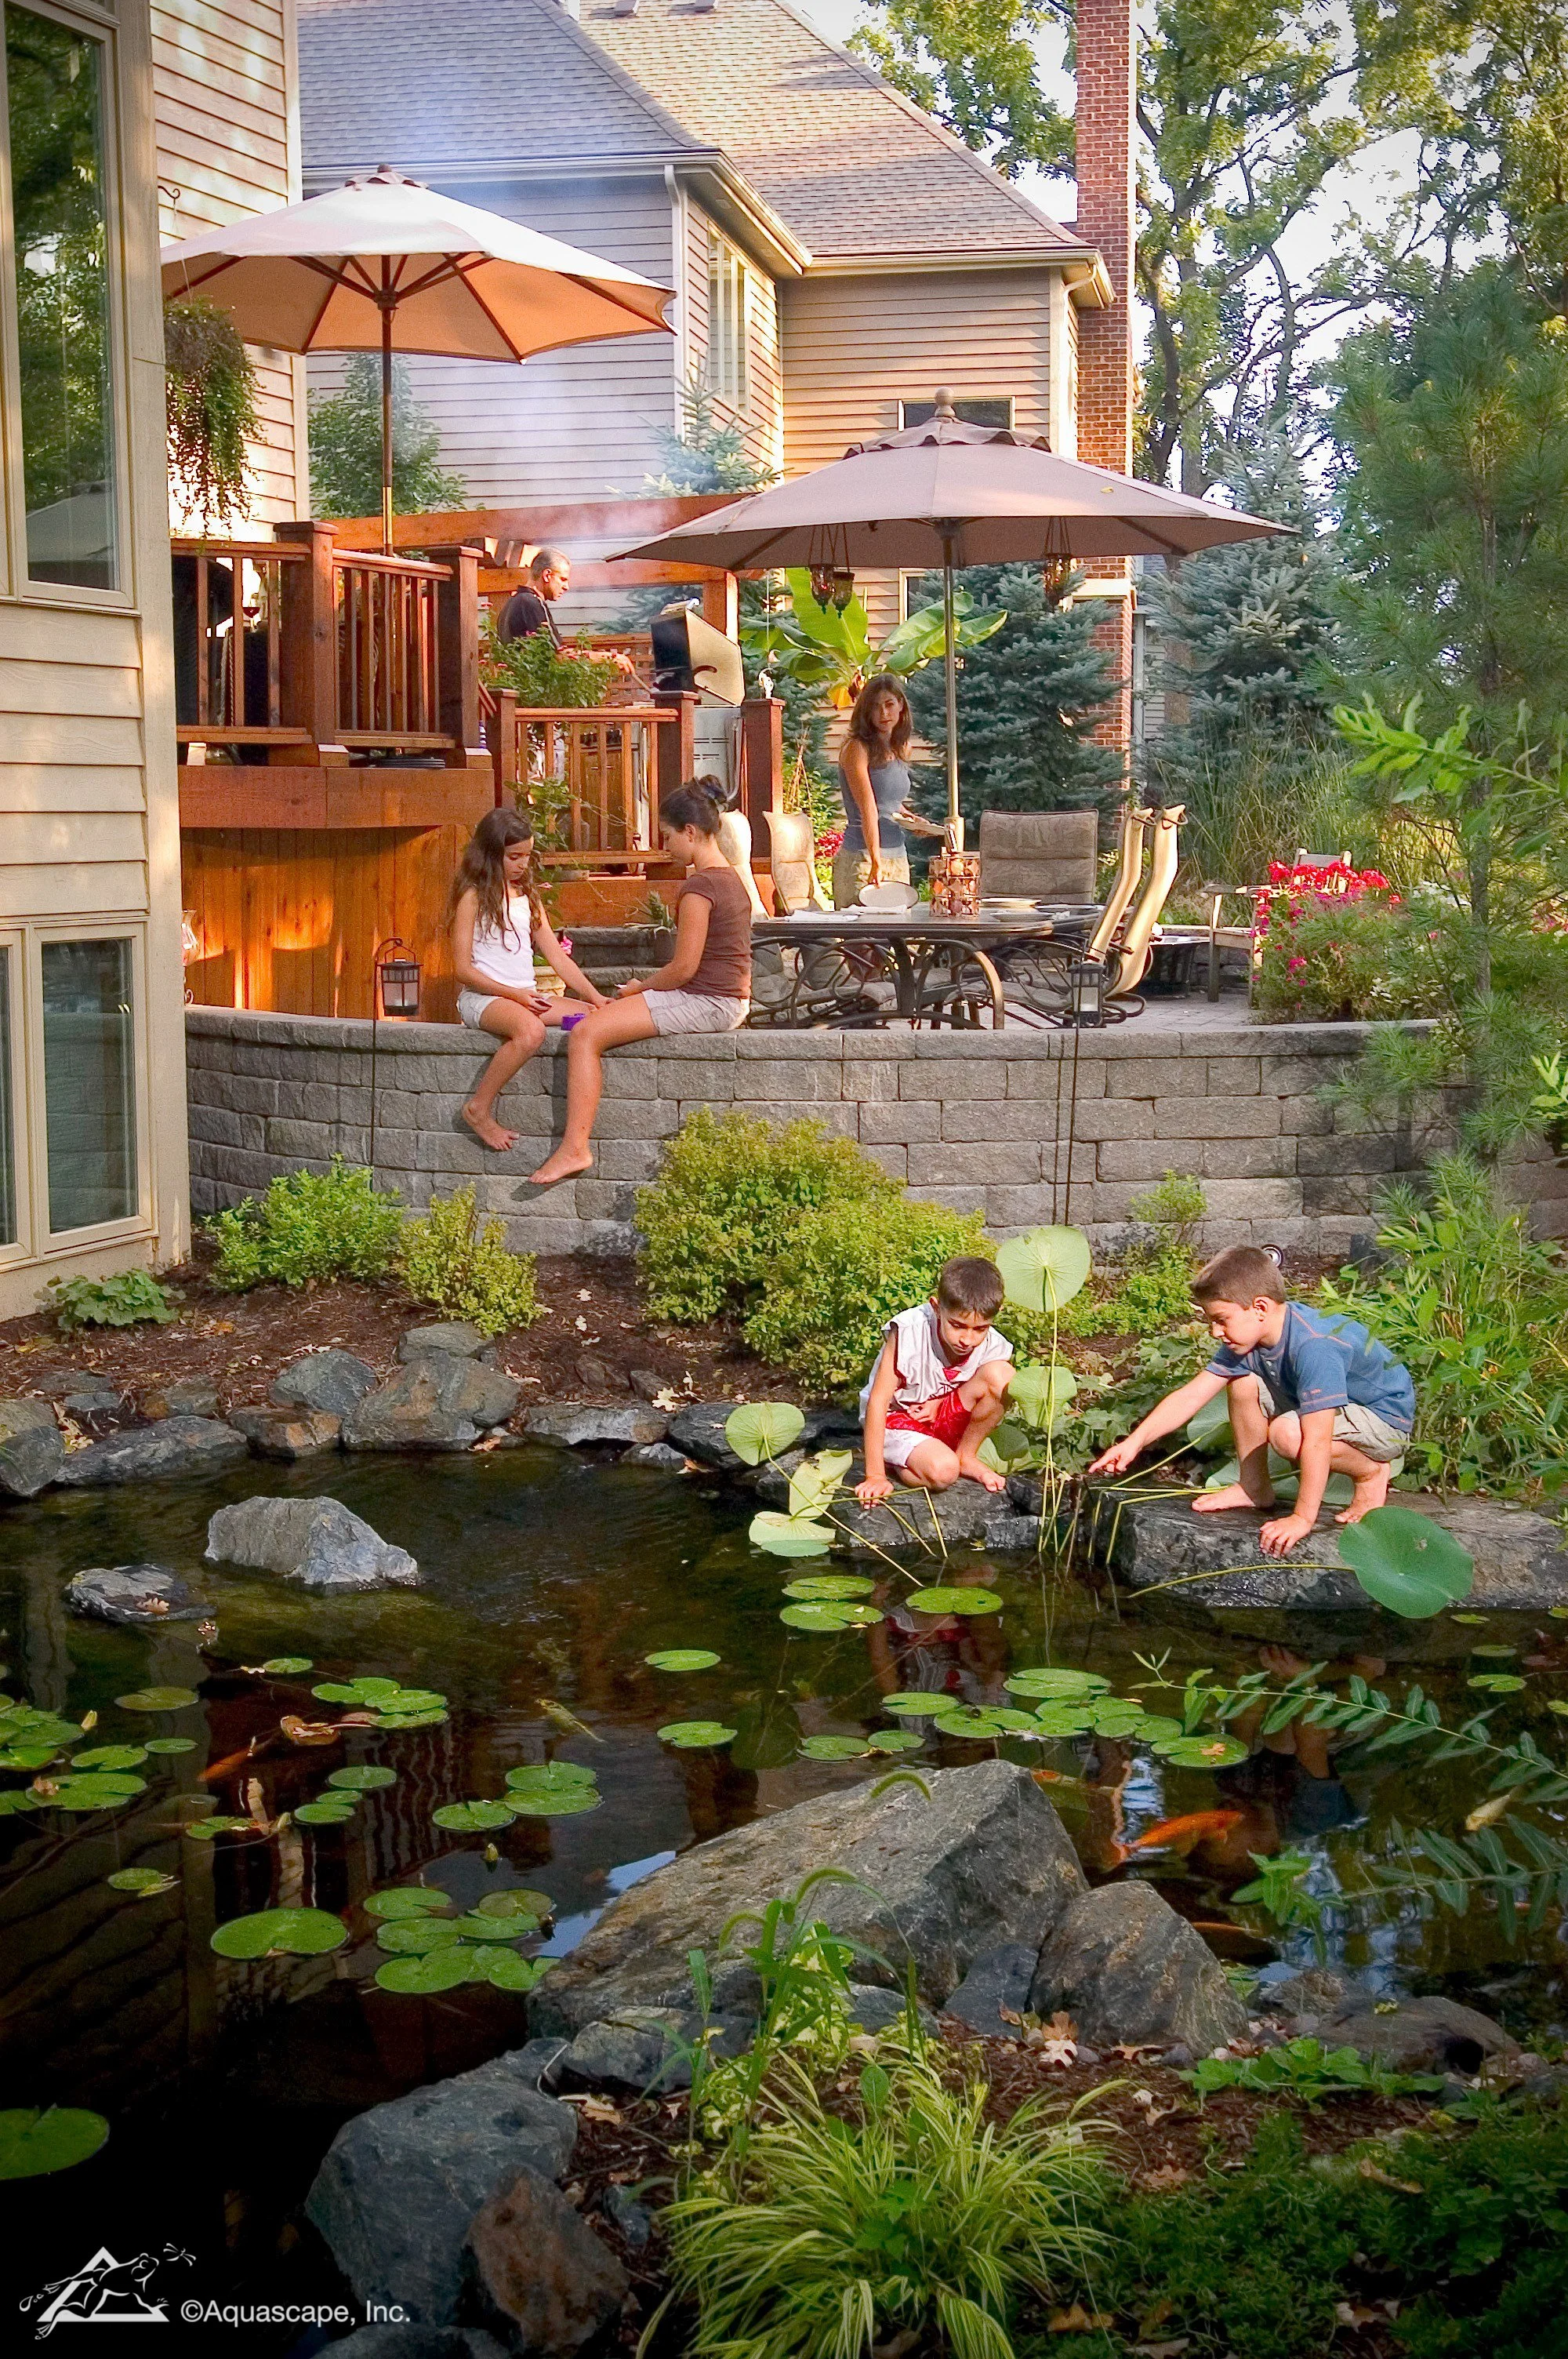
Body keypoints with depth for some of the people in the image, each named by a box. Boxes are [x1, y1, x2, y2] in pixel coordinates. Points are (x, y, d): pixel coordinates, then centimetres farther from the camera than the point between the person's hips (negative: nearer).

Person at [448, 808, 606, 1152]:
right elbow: (463, 969, -9)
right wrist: (514, 994, -18)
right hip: (481, 997, -7)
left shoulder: (526, 897, 18)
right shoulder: (473, 896, -3)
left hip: (524, 997, 7)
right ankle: (478, 1110, -22)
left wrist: (595, 996, 1)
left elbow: (557, 956, 14)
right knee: (530, 1031, -38)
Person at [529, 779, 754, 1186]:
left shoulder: (699, 886, -17)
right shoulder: (731, 878, 14)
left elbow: (684, 968, -19)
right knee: (598, 1022, 25)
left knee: (585, 1034, -15)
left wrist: (639, 988, -1)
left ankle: (575, 1148, -20)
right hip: (730, 1003, 11)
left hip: (704, 1002, -11)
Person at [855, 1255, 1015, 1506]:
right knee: (942, 1471, -34)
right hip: (896, 1417, -5)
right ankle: (894, 1464, 0)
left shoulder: (991, 1345, -16)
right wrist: (875, 1476, -28)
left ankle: (966, 1457, -1)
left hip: (943, 1418, 5)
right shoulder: (910, 1332, -28)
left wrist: (941, 1403, -18)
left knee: (1002, 1375, -21)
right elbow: (877, 1401, -26)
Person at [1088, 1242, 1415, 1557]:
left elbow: (1316, 1441, -38)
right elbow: (1190, 1396, -8)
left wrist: (1302, 1518, -37)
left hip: (1387, 1419, -8)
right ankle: (1255, 1486, 8)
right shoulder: (1247, 1338, -10)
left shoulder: (1314, 1347, -35)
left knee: (1288, 1433, -32)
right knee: (1243, 1382, -6)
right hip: (1329, 1409, 8)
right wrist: (1134, 1442, -17)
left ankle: (1373, 1473, -7)